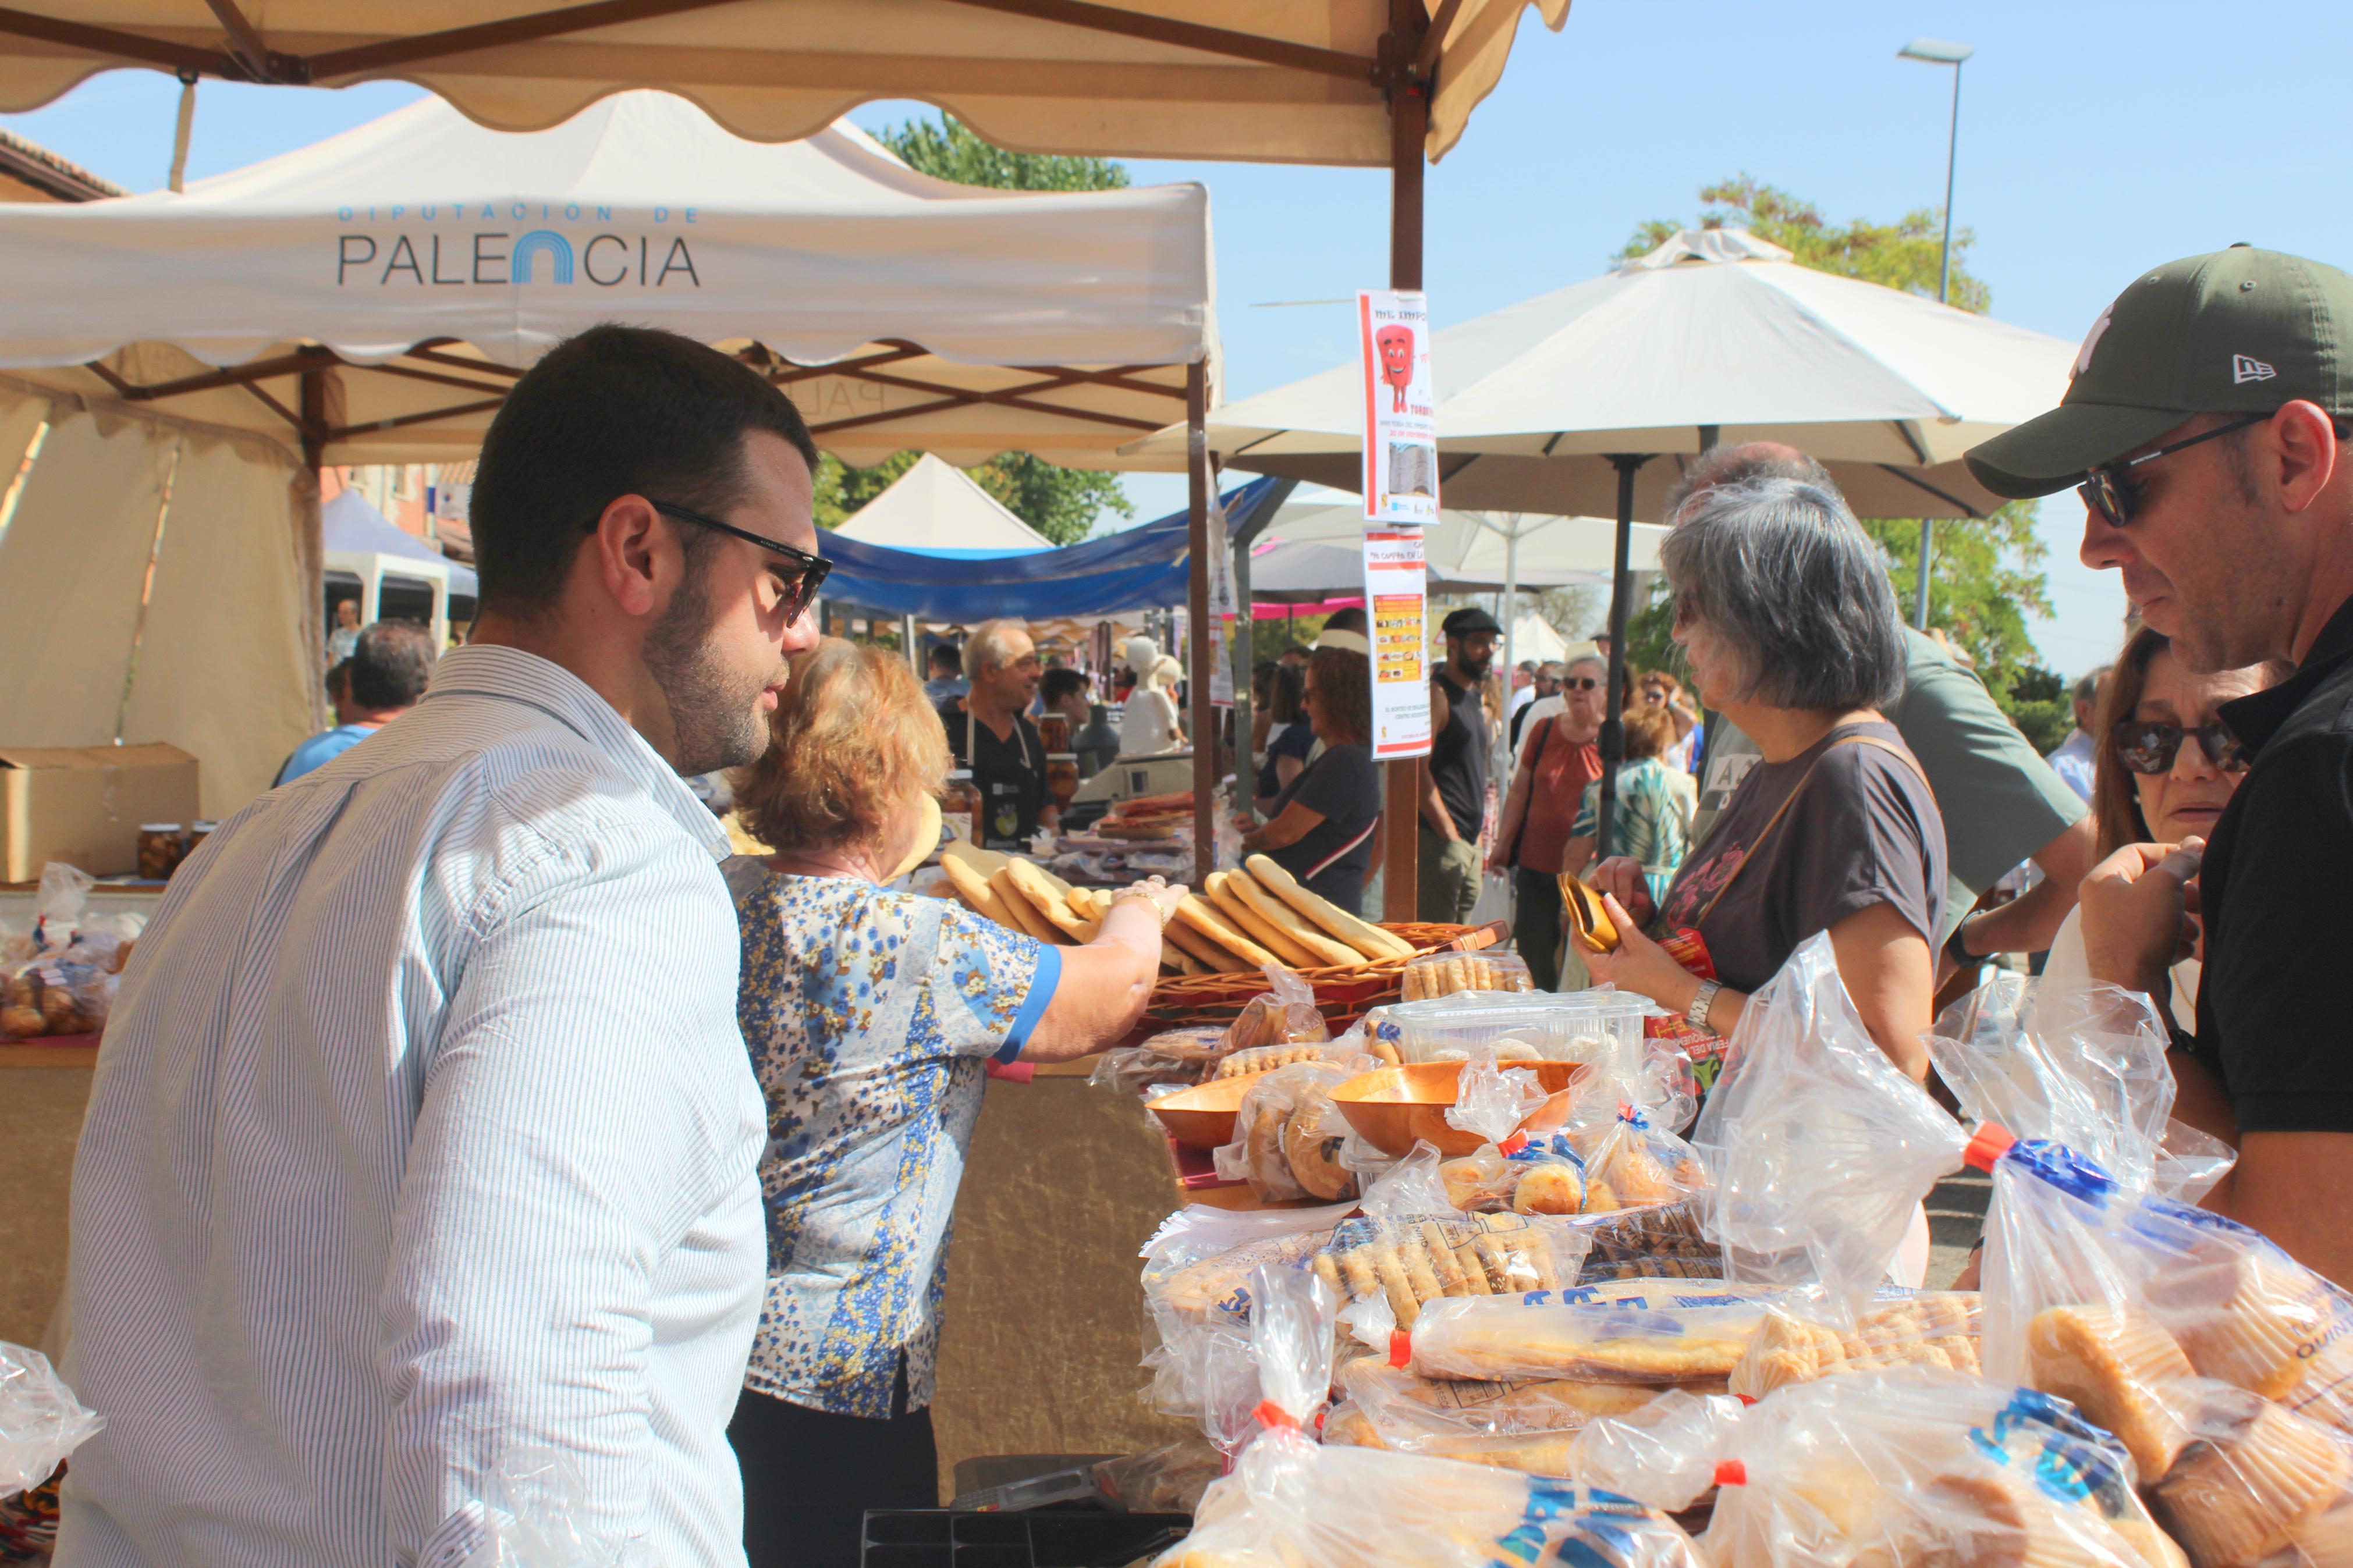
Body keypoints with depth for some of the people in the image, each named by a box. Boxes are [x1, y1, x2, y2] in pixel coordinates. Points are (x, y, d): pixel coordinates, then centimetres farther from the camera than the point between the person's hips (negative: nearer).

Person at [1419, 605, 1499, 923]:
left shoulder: (1474, 699, 18)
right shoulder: (1436, 693, -10)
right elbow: (1418, 768, -18)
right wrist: (1447, 833, -20)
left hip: (1469, 840, 10)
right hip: (1439, 839, -10)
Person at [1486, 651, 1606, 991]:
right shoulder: (1544, 730, 8)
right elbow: (1519, 791, 15)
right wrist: (1502, 845, 11)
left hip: (1587, 873, -3)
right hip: (1536, 867, 3)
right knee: (1533, 958, 6)